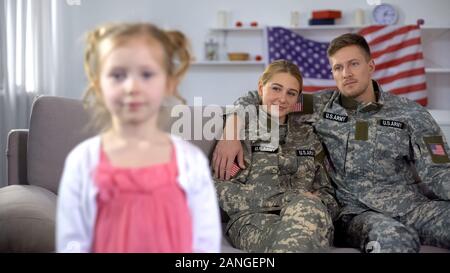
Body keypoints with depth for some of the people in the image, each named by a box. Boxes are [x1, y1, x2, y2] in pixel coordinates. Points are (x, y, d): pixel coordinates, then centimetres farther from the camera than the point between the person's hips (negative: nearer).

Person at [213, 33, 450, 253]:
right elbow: (254, 100, 13)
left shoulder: (411, 115, 6)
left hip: (415, 205, 2)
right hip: (355, 210, -2)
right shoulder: (320, 106, 8)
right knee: (392, 237, -39)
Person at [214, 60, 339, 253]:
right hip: (253, 218, -4)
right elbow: (218, 189, -4)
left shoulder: (307, 135, 22)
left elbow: (326, 193, 23)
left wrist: (306, 204, -4)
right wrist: (291, 197, -11)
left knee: (306, 208, -35)